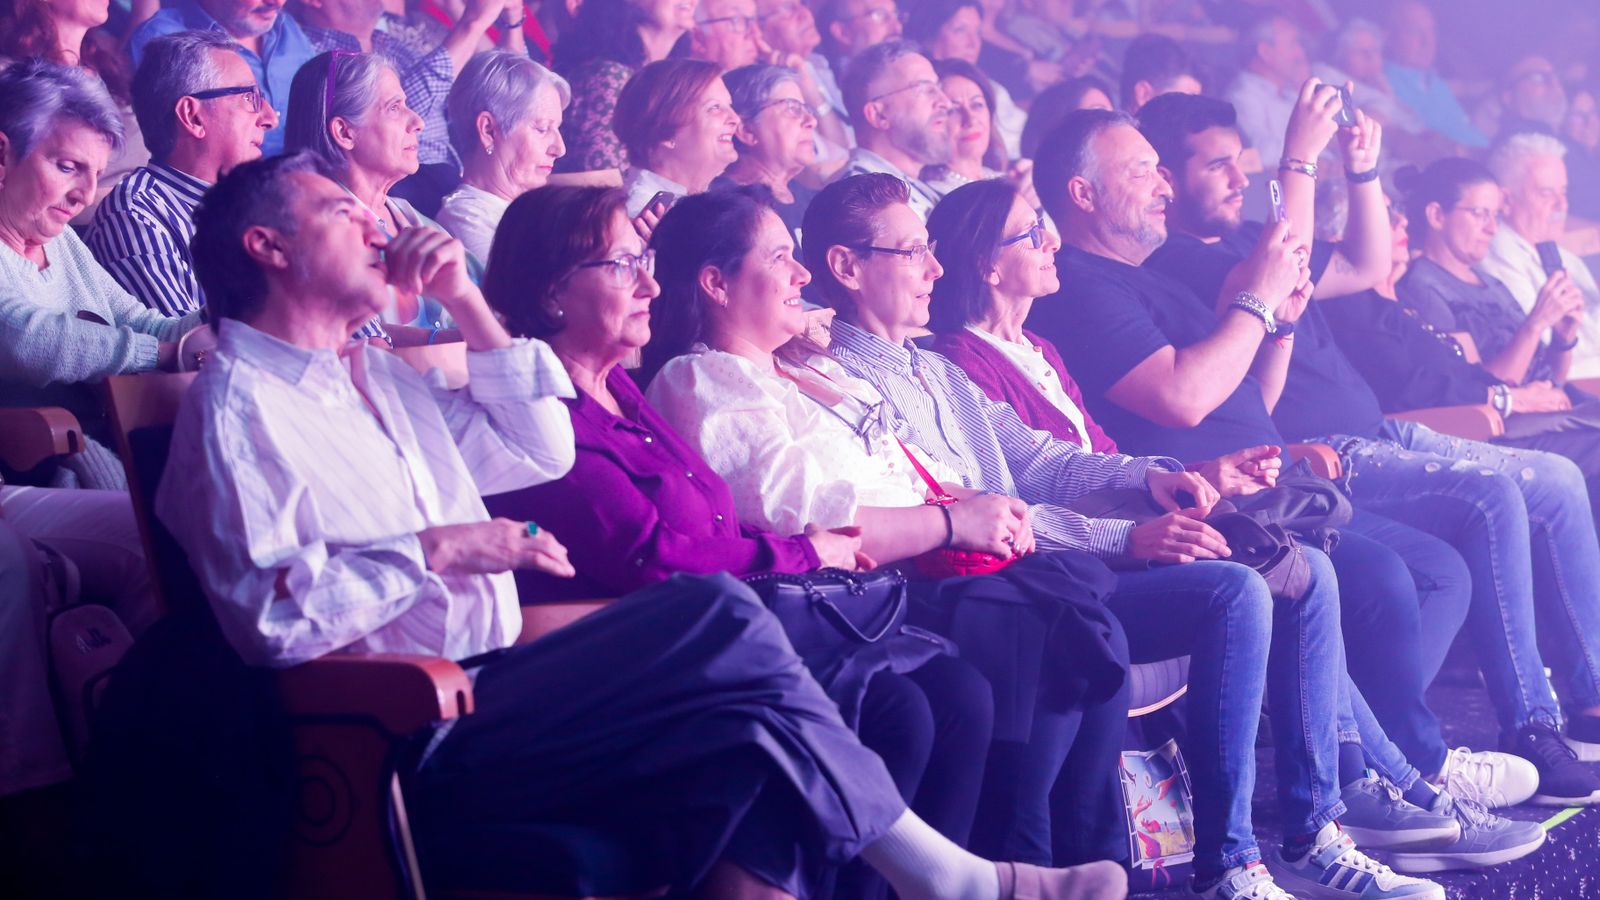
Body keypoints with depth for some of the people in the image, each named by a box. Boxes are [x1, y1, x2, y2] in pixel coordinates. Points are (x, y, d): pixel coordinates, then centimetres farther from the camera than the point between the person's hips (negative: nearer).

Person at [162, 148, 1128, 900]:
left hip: (492, 694, 9)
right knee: (717, 617, -21)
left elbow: (542, 449, 23)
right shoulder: (238, 403, -5)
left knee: (749, 735, -15)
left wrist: (465, 300, 17)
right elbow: (269, 609, -18)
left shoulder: (376, 375, 23)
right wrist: (434, 551, -18)